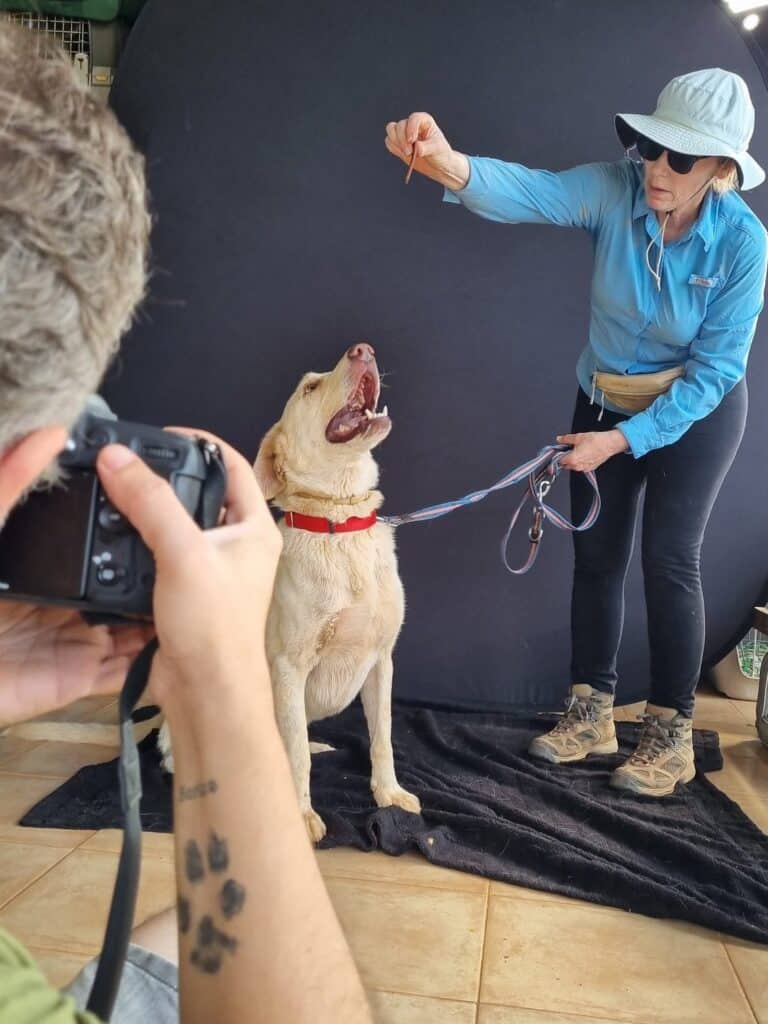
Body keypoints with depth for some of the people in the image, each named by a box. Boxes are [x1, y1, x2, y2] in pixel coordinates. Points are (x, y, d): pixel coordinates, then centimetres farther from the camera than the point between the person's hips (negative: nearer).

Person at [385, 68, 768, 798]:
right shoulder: (615, 190, -20)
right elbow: (529, 193, -38)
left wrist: (622, 440, -26)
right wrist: (447, 164, -59)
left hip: (697, 410, -3)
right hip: (605, 401, 3)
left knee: (668, 562, -4)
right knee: (596, 555, 7)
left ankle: (670, 734, 14)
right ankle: (592, 712, 22)